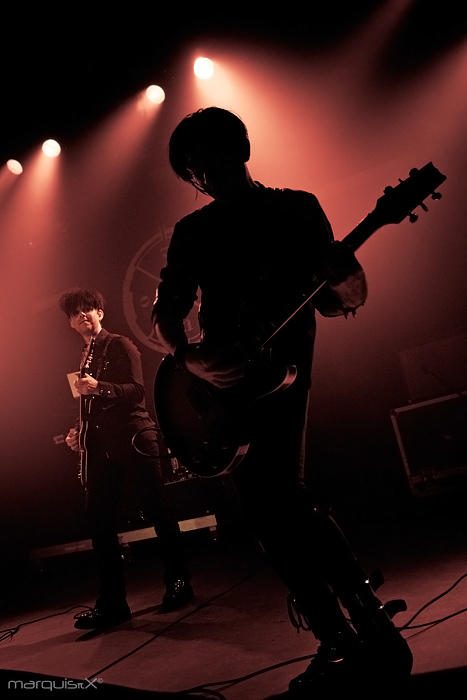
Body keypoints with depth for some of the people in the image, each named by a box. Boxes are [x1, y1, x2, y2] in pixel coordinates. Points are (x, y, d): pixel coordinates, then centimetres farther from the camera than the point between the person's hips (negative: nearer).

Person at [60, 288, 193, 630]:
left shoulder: (120, 345, -1)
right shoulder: (84, 358, 21)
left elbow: (137, 390, -13)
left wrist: (98, 387, -26)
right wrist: (79, 431, 12)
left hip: (135, 440, -7)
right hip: (102, 448, 7)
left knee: (159, 512, 1)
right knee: (100, 523, 3)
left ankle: (179, 582, 17)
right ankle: (112, 602, 12)